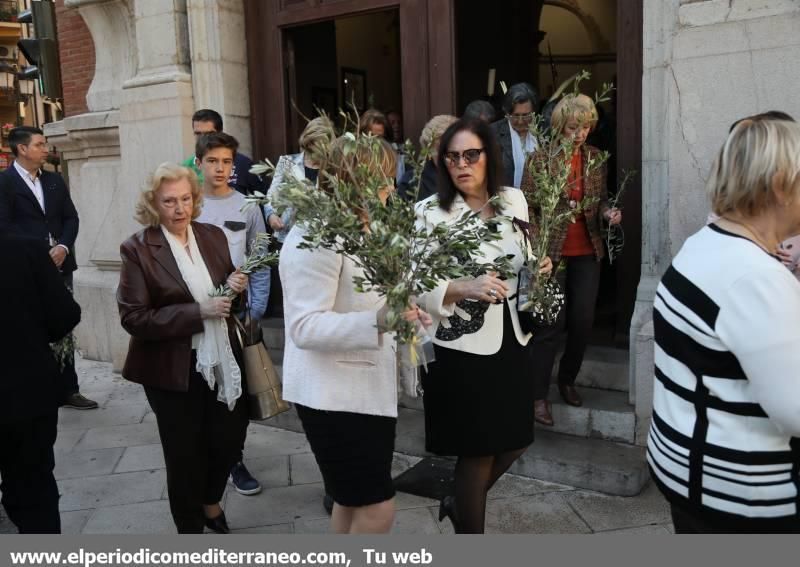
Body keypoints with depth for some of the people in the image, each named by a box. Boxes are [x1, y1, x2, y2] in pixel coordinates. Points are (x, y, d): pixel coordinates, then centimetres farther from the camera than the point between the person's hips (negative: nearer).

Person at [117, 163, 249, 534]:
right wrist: (197, 312, -23)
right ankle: (190, 526, 35)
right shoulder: (138, 248, -11)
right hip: (173, 369, -4)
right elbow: (133, 317, -16)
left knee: (230, 440, 12)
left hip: (222, 359, 4)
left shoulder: (213, 236, 3)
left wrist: (234, 286, -8)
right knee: (184, 453, 10)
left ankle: (210, 501, 44)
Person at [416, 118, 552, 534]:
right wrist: (463, 289, -32)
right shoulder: (430, 213, -13)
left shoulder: (513, 200, 3)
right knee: (477, 453, 7)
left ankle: (458, 502, 44)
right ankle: (469, 527, 32)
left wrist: (538, 269, -4)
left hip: (511, 341, 6)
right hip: (463, 349, -6)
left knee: (514, 443, 18)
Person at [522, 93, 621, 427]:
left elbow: (600, 199, 16)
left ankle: (567, 380, 28)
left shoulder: (595, 157, 7)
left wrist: (608, 213, -6)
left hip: (587, 253, 5)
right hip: (552, 253, -4)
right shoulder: (540, 158, -6)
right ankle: (539, 395, 7)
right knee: (552, 323, -4)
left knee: (583, 322, 6)